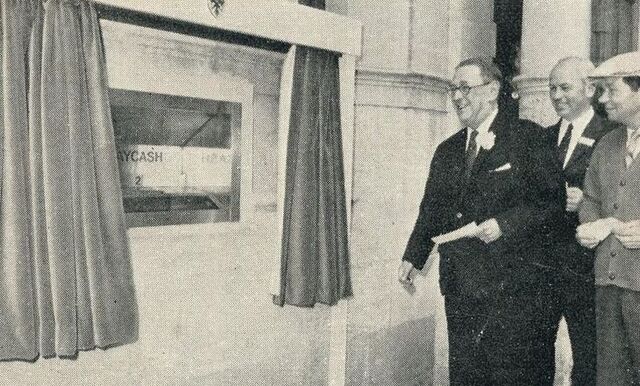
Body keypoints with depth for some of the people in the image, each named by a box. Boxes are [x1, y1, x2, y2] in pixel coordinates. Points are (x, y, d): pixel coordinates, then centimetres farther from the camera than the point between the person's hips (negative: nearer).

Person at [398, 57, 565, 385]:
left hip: (512, 287, -5)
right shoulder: (446, 150, 14)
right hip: (460, 286, 5)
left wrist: (505, 223, -19)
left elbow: (553, 200, -7)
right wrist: (412, 257, 5)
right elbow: (431, 210, 15)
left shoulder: (526, 137, -3)